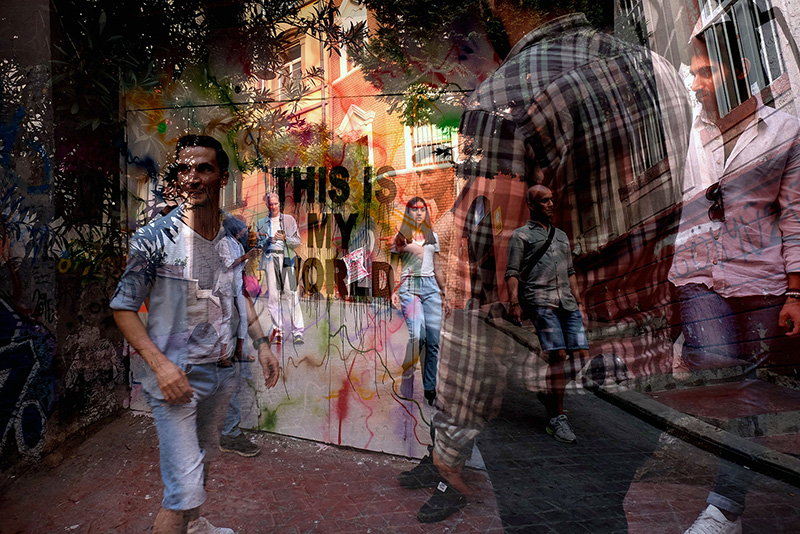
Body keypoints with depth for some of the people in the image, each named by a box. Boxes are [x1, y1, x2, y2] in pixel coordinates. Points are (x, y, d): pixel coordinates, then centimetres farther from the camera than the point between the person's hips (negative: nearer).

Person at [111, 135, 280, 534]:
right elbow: (123, 307, -9)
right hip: (177, 376, -5)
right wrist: (160, 363, -19)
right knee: (184, 490, -8)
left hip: (222, 370, 5)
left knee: (203, 456, 26)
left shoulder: (235, 233, 1)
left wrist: (260, 343, 8)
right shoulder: (155, 238, -14)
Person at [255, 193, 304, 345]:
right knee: (272, 296, -2)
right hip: (269, 259, 2)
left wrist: (284, 238, -11)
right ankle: (277, 331, 6)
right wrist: (268, 240, -3)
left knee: (292, 294, -11)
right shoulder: (261, 223, 19)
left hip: (286, 258, -2)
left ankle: (297, 332, -10)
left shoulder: (289, 219, 14)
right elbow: (258, 244, 17)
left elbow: (297, 241, 8)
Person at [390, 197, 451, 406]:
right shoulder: (400, 236, 10)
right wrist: (393, 291, -9)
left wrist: (444, 296, 19)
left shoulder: (432, 235, 20)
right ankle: (407, 380, -4)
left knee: (433, 340, -4)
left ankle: (430, 389, 5)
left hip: (431, 287, 3)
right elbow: (393, 267, 6)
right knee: (418, 335, -20)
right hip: (409, 286, -3)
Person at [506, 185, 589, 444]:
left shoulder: (561, 235, 28)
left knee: (583, 355, -4)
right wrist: (514, 302, -12)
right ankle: (557, 419, -3)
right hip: (540, 300, -6)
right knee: (558, 355, -13)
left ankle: (550, 393, 21)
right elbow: (512, 273, 1)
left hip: (567, 302, 6)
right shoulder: (521, 235, 10)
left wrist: (579, 302, 20)